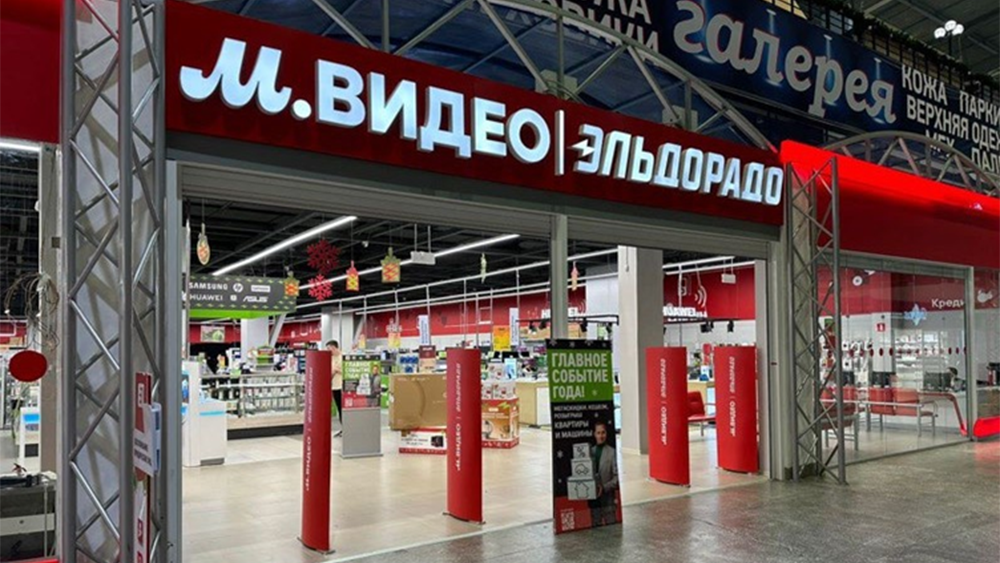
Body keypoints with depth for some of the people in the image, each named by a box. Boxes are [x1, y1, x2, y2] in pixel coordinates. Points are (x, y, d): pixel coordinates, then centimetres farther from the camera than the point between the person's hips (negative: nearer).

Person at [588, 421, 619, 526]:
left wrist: (604, 488, -18)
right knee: (596, 525, 13)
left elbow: (616, 476, -11)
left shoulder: (611, 452, -10)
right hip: (593, 497, 4)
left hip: (608, 497, -4)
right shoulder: (591, 451, 5)